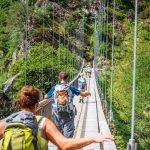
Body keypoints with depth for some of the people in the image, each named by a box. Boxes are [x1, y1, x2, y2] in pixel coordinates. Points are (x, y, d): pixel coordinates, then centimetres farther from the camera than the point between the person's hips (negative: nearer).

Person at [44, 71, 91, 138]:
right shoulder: (70, 88, -6)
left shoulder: (54, 88, -2)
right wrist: (88, 93, 24)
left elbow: (45, 97, 11)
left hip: (57, 114, 2)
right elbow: (83, 94, 2)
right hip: (68, 114, -2)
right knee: (68, 132, 6)